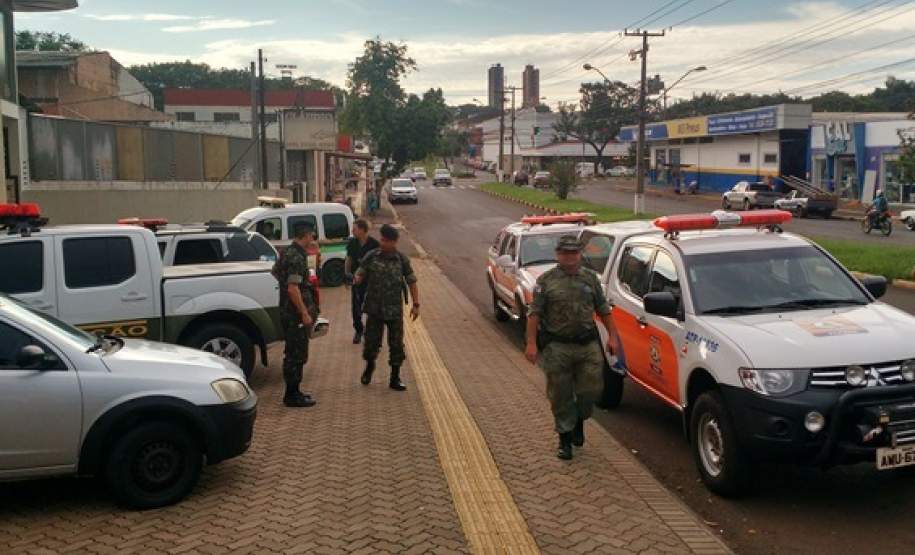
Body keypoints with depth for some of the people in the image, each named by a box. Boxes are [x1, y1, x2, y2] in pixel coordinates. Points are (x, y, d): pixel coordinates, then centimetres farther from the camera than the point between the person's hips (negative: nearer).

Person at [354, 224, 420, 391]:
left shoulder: (402, 259, -2)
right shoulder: (371, 257, -3)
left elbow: (412, 282, 4)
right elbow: (359, 275, -2)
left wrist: (416, 304, -2)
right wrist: (357, 279, -27)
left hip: (394, 310, 0)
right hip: (374, 308, 0)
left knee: (396, 344, 2)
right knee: (371, 341, 6)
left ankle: (395, 379, 14)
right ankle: (369, 367, 36)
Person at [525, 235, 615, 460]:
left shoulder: (591, 278, 9)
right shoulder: (546, 281, 0)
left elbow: (603, 309, 14)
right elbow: (534, 314, -3)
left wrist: (611, 336, 8)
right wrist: (531, 343, -10)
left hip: (588, 345, 2)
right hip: (557, 347, -2)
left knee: (592, 389, 1)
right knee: (561, 396, 4)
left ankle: (579, 420, 30)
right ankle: (565, 438, 19)